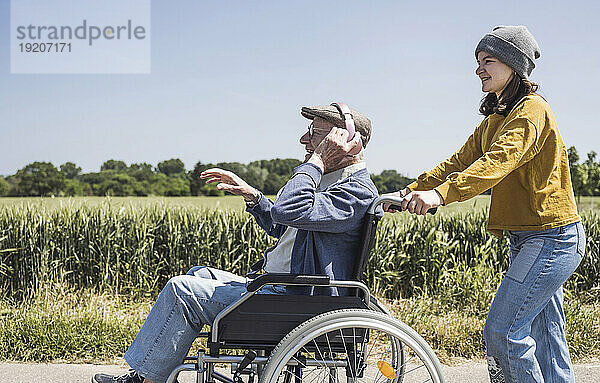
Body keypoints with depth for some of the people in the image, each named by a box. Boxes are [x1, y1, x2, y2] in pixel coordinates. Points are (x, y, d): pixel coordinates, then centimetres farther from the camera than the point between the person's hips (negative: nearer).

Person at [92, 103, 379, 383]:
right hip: (277, 287, 11)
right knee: (200, 274, 20)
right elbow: (279, 228, 28)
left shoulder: (358, 190, -18)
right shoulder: (326, 178, 15)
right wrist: (251, 195, 15)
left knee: (182, 290, -11)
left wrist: (317, 160, -25)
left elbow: (288, 211, -36)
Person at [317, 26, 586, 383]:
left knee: (502, 330, -12)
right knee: (545, 336, 13)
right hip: (528, 238, 10)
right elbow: (460, 162, 11)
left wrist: (440, 194, -40)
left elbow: (499, 161, -29)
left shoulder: (532, 109, -14)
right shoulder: (494, 119, 17)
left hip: (553, 238, -10)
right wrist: (409, 192, -1)